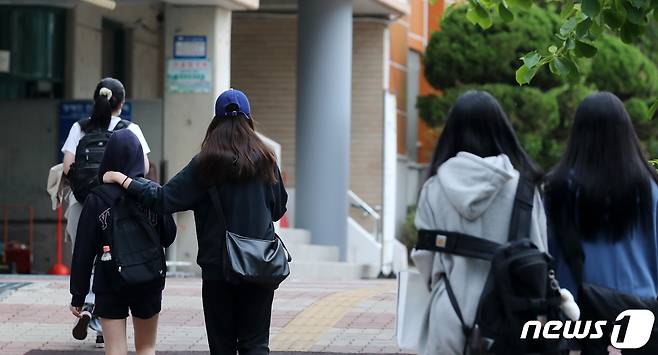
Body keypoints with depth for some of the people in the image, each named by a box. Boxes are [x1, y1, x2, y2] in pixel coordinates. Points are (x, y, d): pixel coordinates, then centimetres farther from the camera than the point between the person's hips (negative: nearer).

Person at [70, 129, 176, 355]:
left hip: (110, 283, -2)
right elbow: (168, 236, 2)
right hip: (149, 282, 2)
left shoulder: (97, 198, -8)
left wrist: (78, 294, -1)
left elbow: (84, 250, -7)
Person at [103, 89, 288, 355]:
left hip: (218, 263, -1)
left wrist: (121, 180, -2)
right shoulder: (265, 161, 0)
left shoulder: (205, 164, -7)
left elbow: (164, 199, -10)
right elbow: (279, 208, 11)